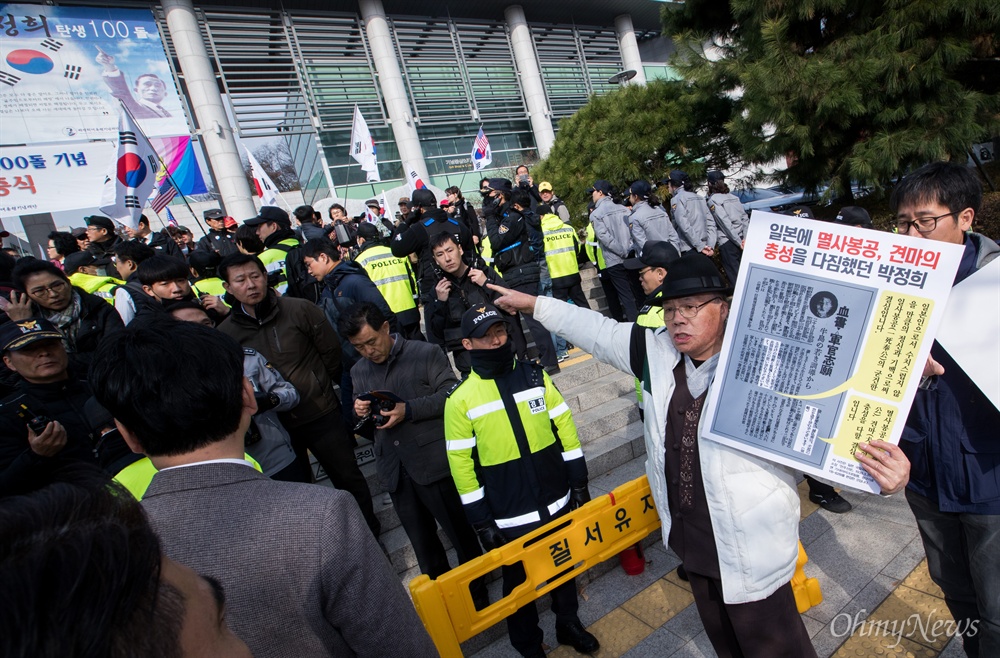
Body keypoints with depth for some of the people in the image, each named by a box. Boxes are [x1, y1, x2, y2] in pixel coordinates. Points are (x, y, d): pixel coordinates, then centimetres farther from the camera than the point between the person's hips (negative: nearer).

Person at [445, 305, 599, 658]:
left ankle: (568, 623, 51)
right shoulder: (460, 399, -13)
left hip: (558, 503, 3)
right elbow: (462, 464, -9)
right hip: (509, 518, -3)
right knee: (519, 582, 18)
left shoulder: (535, 375, -4)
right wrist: (481, 522, -7)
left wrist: (579, 482, 3)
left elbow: (565, 428, 2)